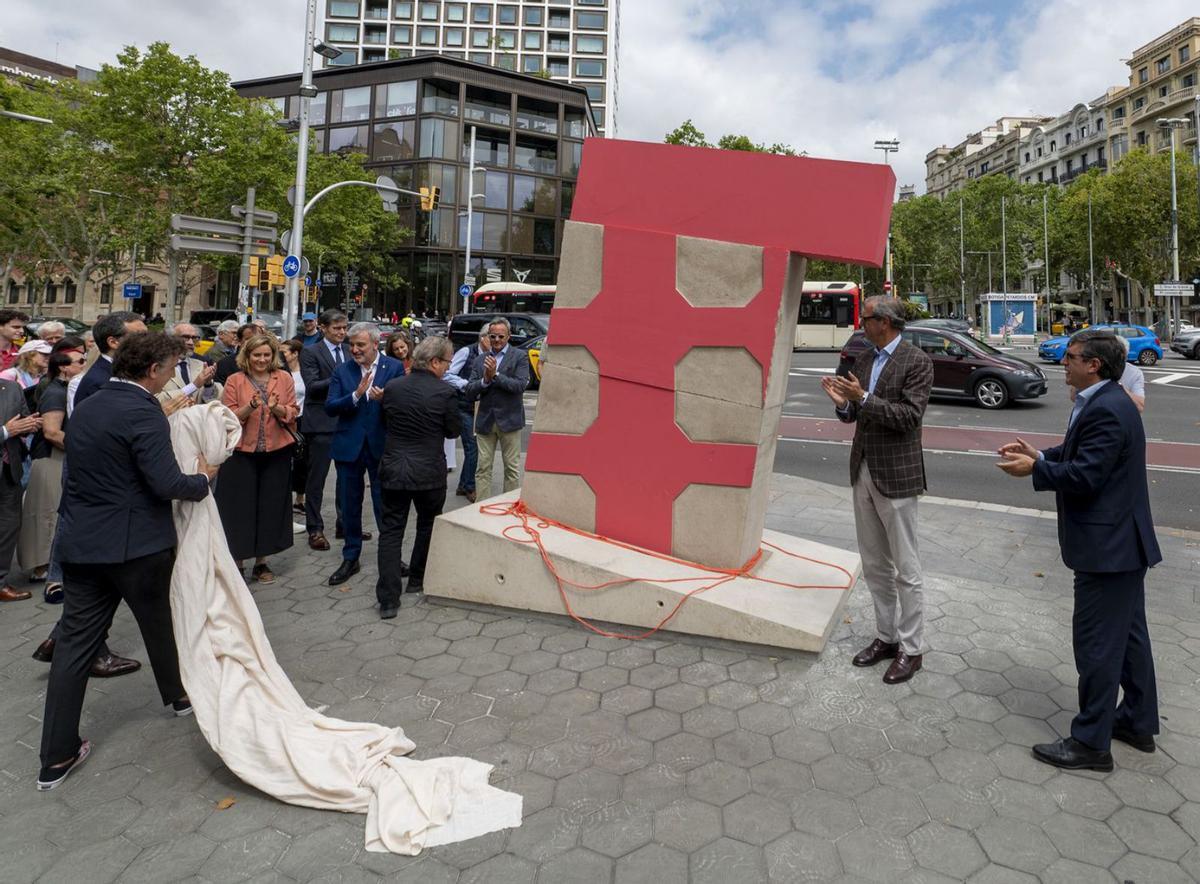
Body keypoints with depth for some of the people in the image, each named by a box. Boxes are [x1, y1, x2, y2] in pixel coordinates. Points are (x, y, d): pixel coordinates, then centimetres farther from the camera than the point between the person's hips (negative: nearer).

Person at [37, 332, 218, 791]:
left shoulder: (85, 408, 9)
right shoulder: (143, 412, -17)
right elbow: (167, 484, -23)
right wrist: (203, 478, -6)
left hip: (82, 543, 6)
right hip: (137, 545, -6)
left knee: (74, 644, 7)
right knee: (158, 625, 17)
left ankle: (57, 756, 11)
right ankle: (177, 695, 41)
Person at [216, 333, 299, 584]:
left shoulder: (284, 378, 5)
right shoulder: (235, 380, 1)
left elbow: (292, 413, 2)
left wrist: (277, 409, -18)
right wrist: (249, 407, -19)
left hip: (276, 453, 1)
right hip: (242, 452, -1)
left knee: (269, 506, 6)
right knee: (240, 506, 0)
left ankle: (261, 562, 20)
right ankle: (237, 561, 13)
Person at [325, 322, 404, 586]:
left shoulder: (394, 368, -3)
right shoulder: (343, 371, 4)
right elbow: (329, 407, -5)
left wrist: (384, 399, -25)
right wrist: (356, 395, -19)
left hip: (381, 446, -2)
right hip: (349, 446, 3)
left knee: (384, 505, 5)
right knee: (350, 506, 12)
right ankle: (350, 558, 26)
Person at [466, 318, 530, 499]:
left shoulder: (520, 357, 0)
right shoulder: (480, 361, 11)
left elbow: (521, 385, -13)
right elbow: (470, 392, 3)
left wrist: (495, 375, -17)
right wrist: (485, 380, -14)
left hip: (509, 419, -3)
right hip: (485, 421, 3)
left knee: (512, 468, 6)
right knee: (483, 469, 5)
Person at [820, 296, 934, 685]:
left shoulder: (917, 361, -10)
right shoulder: (863, 359, 10)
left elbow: (910, 416, -18)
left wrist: (864, 398, -23)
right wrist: (843, 402, -7)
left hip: (895, 475, -7)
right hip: (863, 471, 7)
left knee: (905, 568, 4)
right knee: (874, 565, 15)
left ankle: (911, 648, 17)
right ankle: (886, 636, 29)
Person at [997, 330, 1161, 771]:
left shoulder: (1106, 410, -23)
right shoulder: (1107, 402, 10)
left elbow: (1085, 475, -26)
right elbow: (1080, 455, 15)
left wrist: (1033, 469, -14)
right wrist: (1040, 455, 3)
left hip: (1108, 548, -11)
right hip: (1123, 541, 11)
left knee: (1097, 643, -1)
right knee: (1128, 634, 21)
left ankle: (1091, 742, 10)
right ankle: (1138, 722, 36)